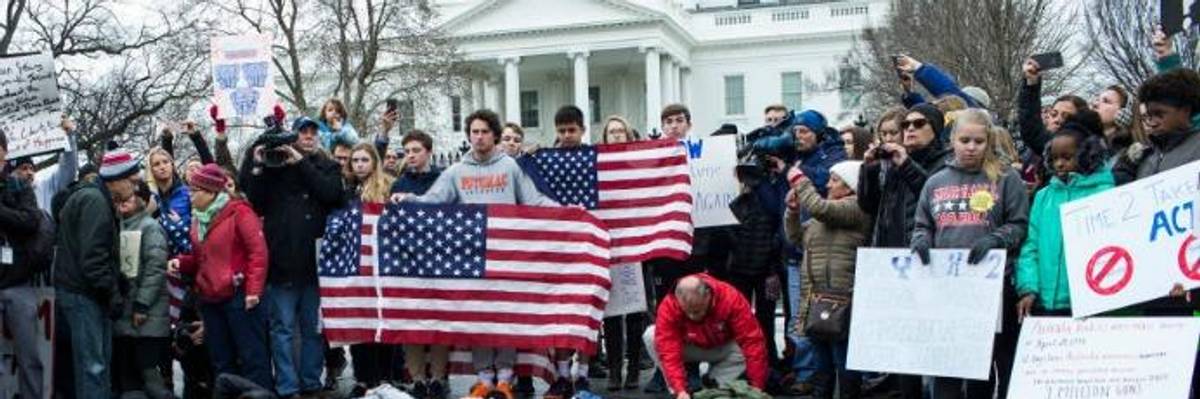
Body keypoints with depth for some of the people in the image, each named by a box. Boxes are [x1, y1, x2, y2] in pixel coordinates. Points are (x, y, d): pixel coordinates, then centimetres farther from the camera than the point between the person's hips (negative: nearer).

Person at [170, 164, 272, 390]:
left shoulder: (238, 212, -9)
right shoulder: (199, 221, 16)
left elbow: (258, 251, -15)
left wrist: (253, 290, -21)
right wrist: (181, 263, 2)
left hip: (238, 296, -8)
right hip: (210, 299, 8)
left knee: (251, 355, -4)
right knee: (221, 359, 14)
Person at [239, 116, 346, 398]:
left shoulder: (327, 166, 12)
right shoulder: (275, 165, 8)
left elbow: (331, 193, -8)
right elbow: (256, 203, 2)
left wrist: (301, 163, -10)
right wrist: (258, 168, -8)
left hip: (315, 258, 1)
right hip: (282, 259, -1)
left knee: (314, 327, 8)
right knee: (283, 327, 0)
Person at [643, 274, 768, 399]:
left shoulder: (730, 298, -34)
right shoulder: (668, 307, -33)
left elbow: (753, 341, -34)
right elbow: (669, 351, -37)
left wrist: (757, 386, -35)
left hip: (723, 348, 1)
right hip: (691, 347, 0)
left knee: (744, 351, -30)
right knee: (651, 336, -26)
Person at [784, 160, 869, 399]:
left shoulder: (856, 207, -7)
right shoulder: (823, 216, 22)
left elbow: (818, 207, -19)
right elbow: (796, 238, 25)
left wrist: (799, 180, -6)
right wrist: (792, 210, 10)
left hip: (841, 302, -9)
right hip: (817, 300, 9)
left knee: (843, 361, -5)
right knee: (822, 361, 16)